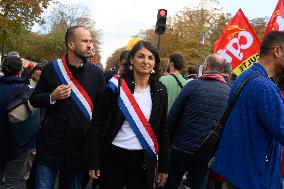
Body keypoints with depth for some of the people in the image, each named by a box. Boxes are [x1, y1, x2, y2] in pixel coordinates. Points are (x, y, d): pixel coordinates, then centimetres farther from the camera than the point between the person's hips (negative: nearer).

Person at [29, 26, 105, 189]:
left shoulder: (97, 73, 0)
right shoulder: (52, 69, -2)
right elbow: (34, 99, 6)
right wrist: (52, 97, -14)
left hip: (80, 147, 1)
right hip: (51, 144, -1)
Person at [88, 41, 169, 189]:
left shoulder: (160, 91, 1)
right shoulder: (116, 85, -7)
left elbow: (163, 129, 7)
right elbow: (99, 124, -5)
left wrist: (164, 166, 6)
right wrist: (93, 161, -9)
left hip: (144, 160, 2)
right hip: (113, 157, -2)